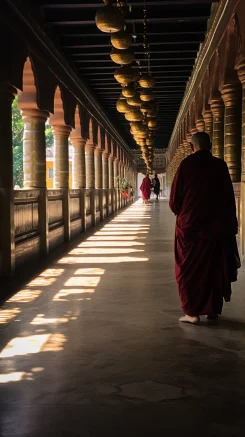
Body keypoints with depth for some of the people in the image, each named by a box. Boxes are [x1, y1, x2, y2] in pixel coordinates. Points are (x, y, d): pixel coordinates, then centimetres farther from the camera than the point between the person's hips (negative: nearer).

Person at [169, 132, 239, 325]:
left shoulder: (187, 165, -8)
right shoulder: (220, 166, -3)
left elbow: (175, 199, -6)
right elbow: (230, 198, 0)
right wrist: (231, 225, 10)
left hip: (190, 225, -2)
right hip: (216, 227, 2)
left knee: (190, 269, 6)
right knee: (214, 268, 14)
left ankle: (192, 312, 1)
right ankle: (213, 309, 21)